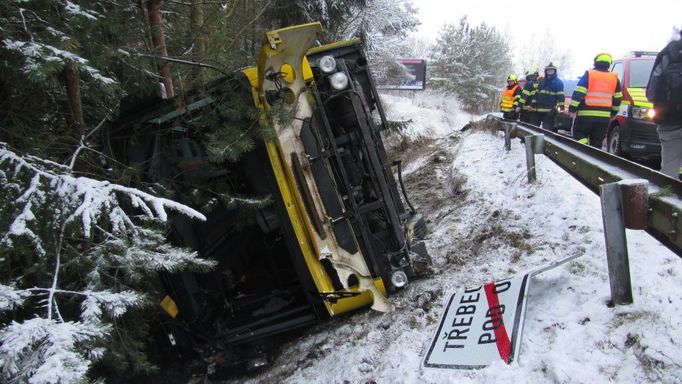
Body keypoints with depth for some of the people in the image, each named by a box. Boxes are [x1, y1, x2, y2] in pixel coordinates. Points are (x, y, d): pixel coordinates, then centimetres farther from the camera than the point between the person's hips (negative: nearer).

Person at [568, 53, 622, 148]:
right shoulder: (614, 78, 11)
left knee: (580, 135, 7)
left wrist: (572, 109, -9)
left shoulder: (588, 75, -2)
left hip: (586, 115, -4)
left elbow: (578, 93, -10)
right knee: (597, 142, 8)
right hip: (604, 116, 4)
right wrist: (613, 113, 27)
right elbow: (617, 98, 16)